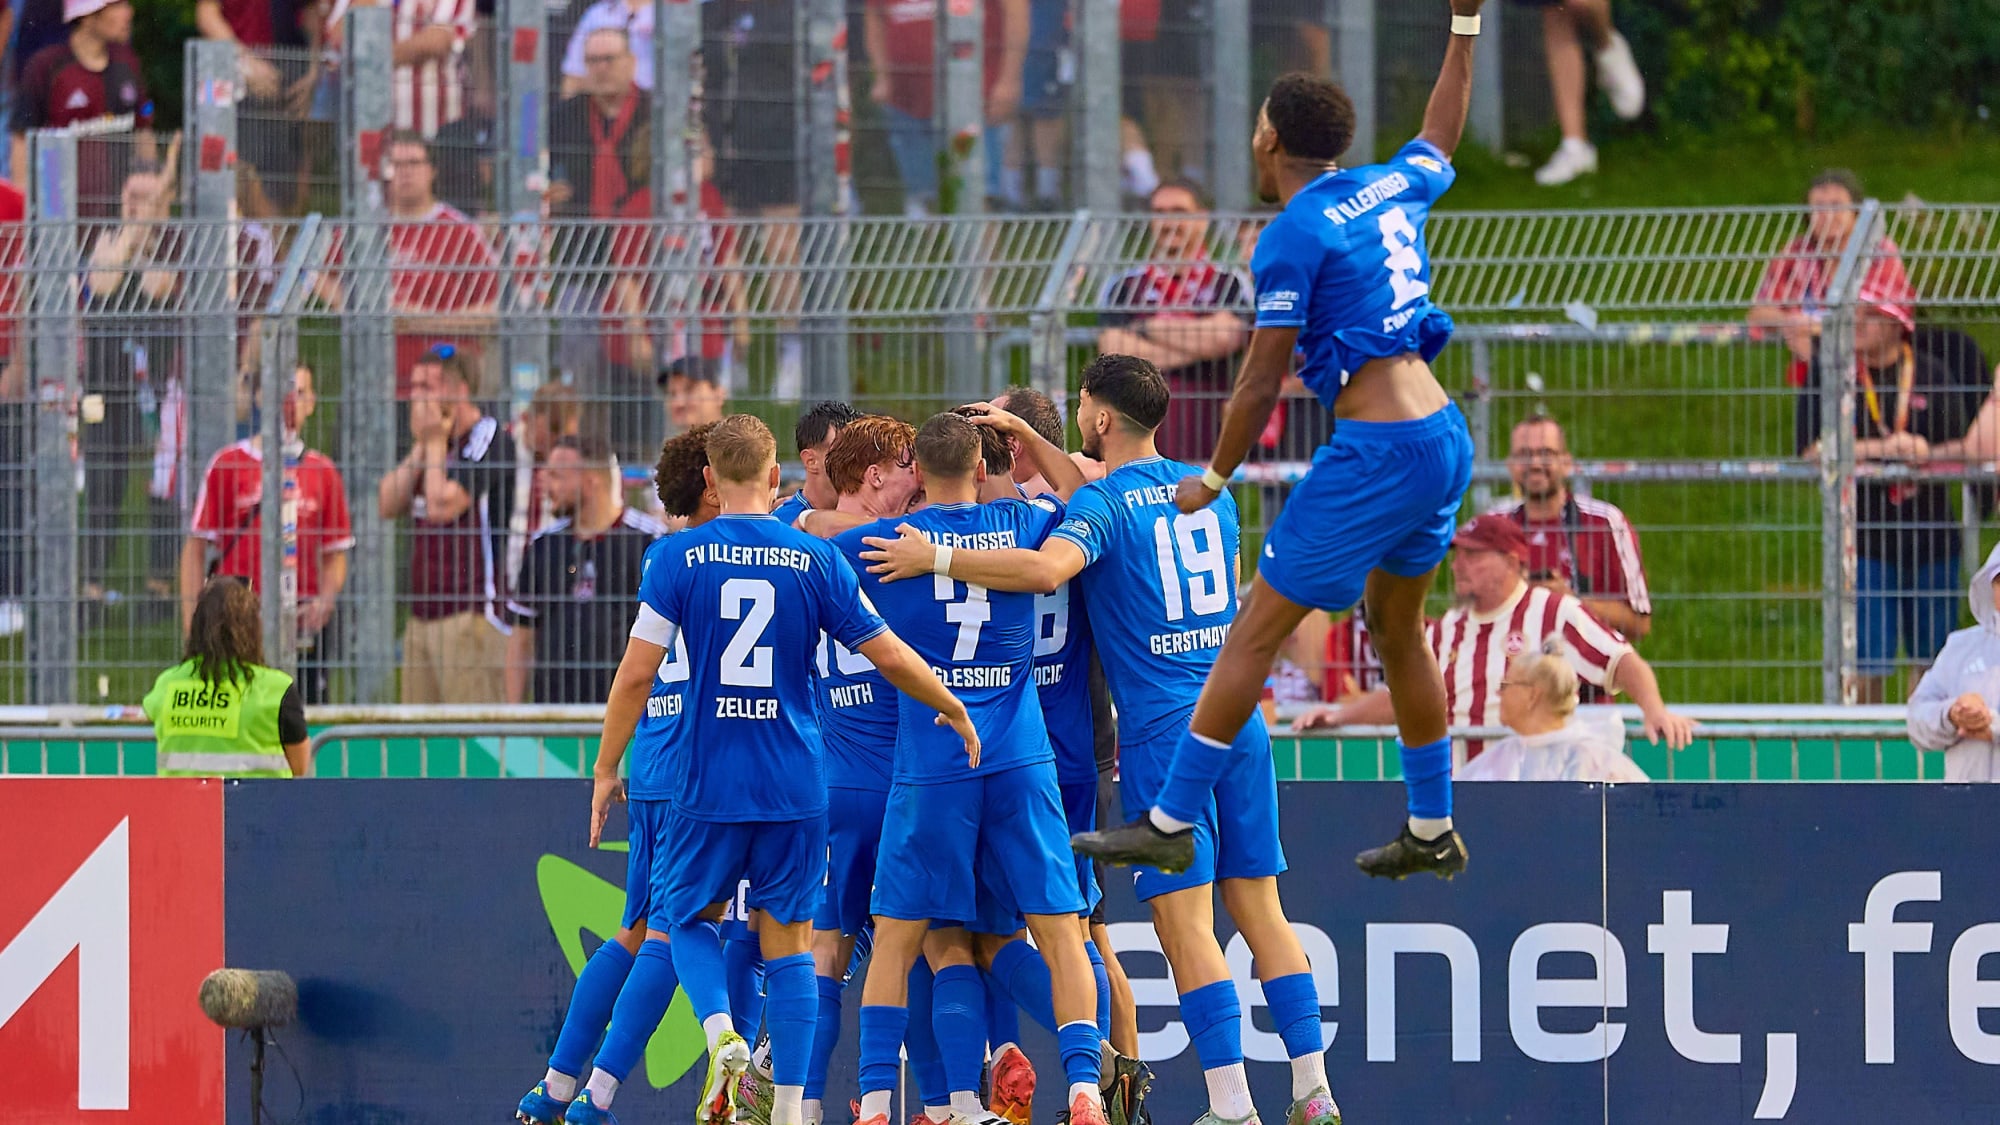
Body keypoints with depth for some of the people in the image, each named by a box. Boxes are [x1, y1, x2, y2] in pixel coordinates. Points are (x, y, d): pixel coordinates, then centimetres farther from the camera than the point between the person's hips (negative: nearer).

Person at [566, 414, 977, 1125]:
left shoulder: (682, 558, -4)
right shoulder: (815, 559, -1)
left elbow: (637, 673, -6)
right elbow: (889, 655, 2)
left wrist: (606, 770, 5)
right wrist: (955, 713, 18)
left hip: (706, 785, -1)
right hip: (796, 786, 1)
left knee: (682, 920, 16)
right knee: (788, 939, 8)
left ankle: (720, 1031, -13)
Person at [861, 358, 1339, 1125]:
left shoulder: (1101, 504, -9)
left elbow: (1045, 569, -28)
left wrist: (936, 560, -19)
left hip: (1163, 732, -6)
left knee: (1185, 924, -5)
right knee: (1260, 911, 9)